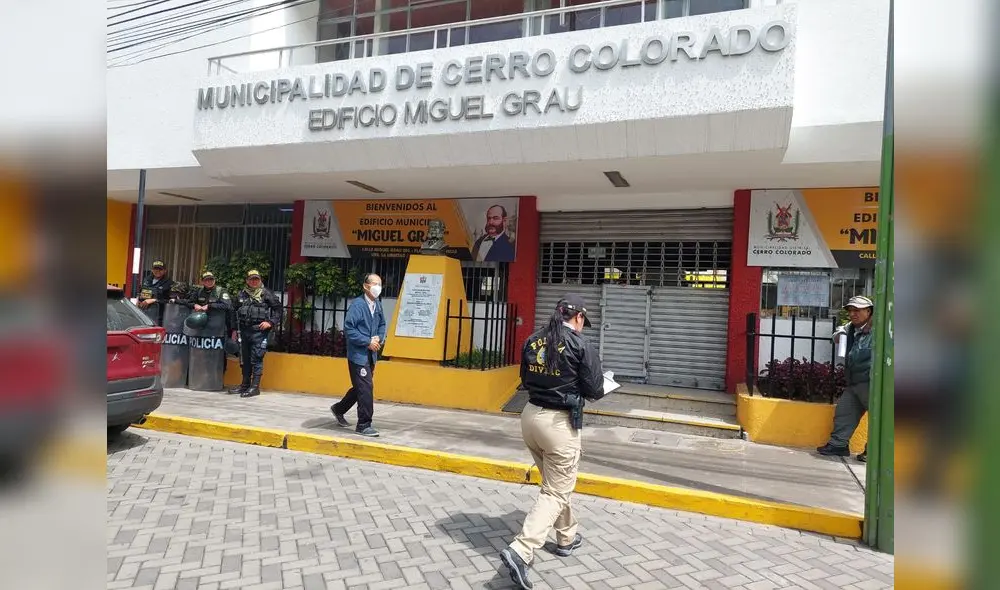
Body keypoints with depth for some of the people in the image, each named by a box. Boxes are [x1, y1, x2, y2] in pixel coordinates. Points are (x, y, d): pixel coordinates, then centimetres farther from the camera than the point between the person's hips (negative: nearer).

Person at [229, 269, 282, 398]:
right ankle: (245, 384, 24)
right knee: (244, 359, 13)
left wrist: (271, 322, -9)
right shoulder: (241, 294, 15)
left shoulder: (266, 293, 0)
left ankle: (255, 387, -4)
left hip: (259, 331, -6)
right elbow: (235, 312, 19)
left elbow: (278, 308, 0)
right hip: (244, 330, 6)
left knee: (256, 359, -7)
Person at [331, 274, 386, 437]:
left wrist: (379, 338, 0)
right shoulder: (357, 305, -16)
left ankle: (339, 409, 41)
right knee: (366, 388, -8)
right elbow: (348, 329, -19)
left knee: (361, 387, 19)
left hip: (371, 354, 8)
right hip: (358, 354, -8)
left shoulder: (378, 305, 6)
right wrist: (368, 342, -18)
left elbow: (382, 324, 20)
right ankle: (364, 425, 4)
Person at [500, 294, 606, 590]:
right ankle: (520, 551, -10)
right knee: (556, 492, 3)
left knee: (555, 482, 25)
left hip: (531, 415, 7)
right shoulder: (581, 345, -12)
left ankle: (567, 538, 41)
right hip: (560, 422, -6)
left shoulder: (532, 340, 4)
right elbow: (595, 391, -6)